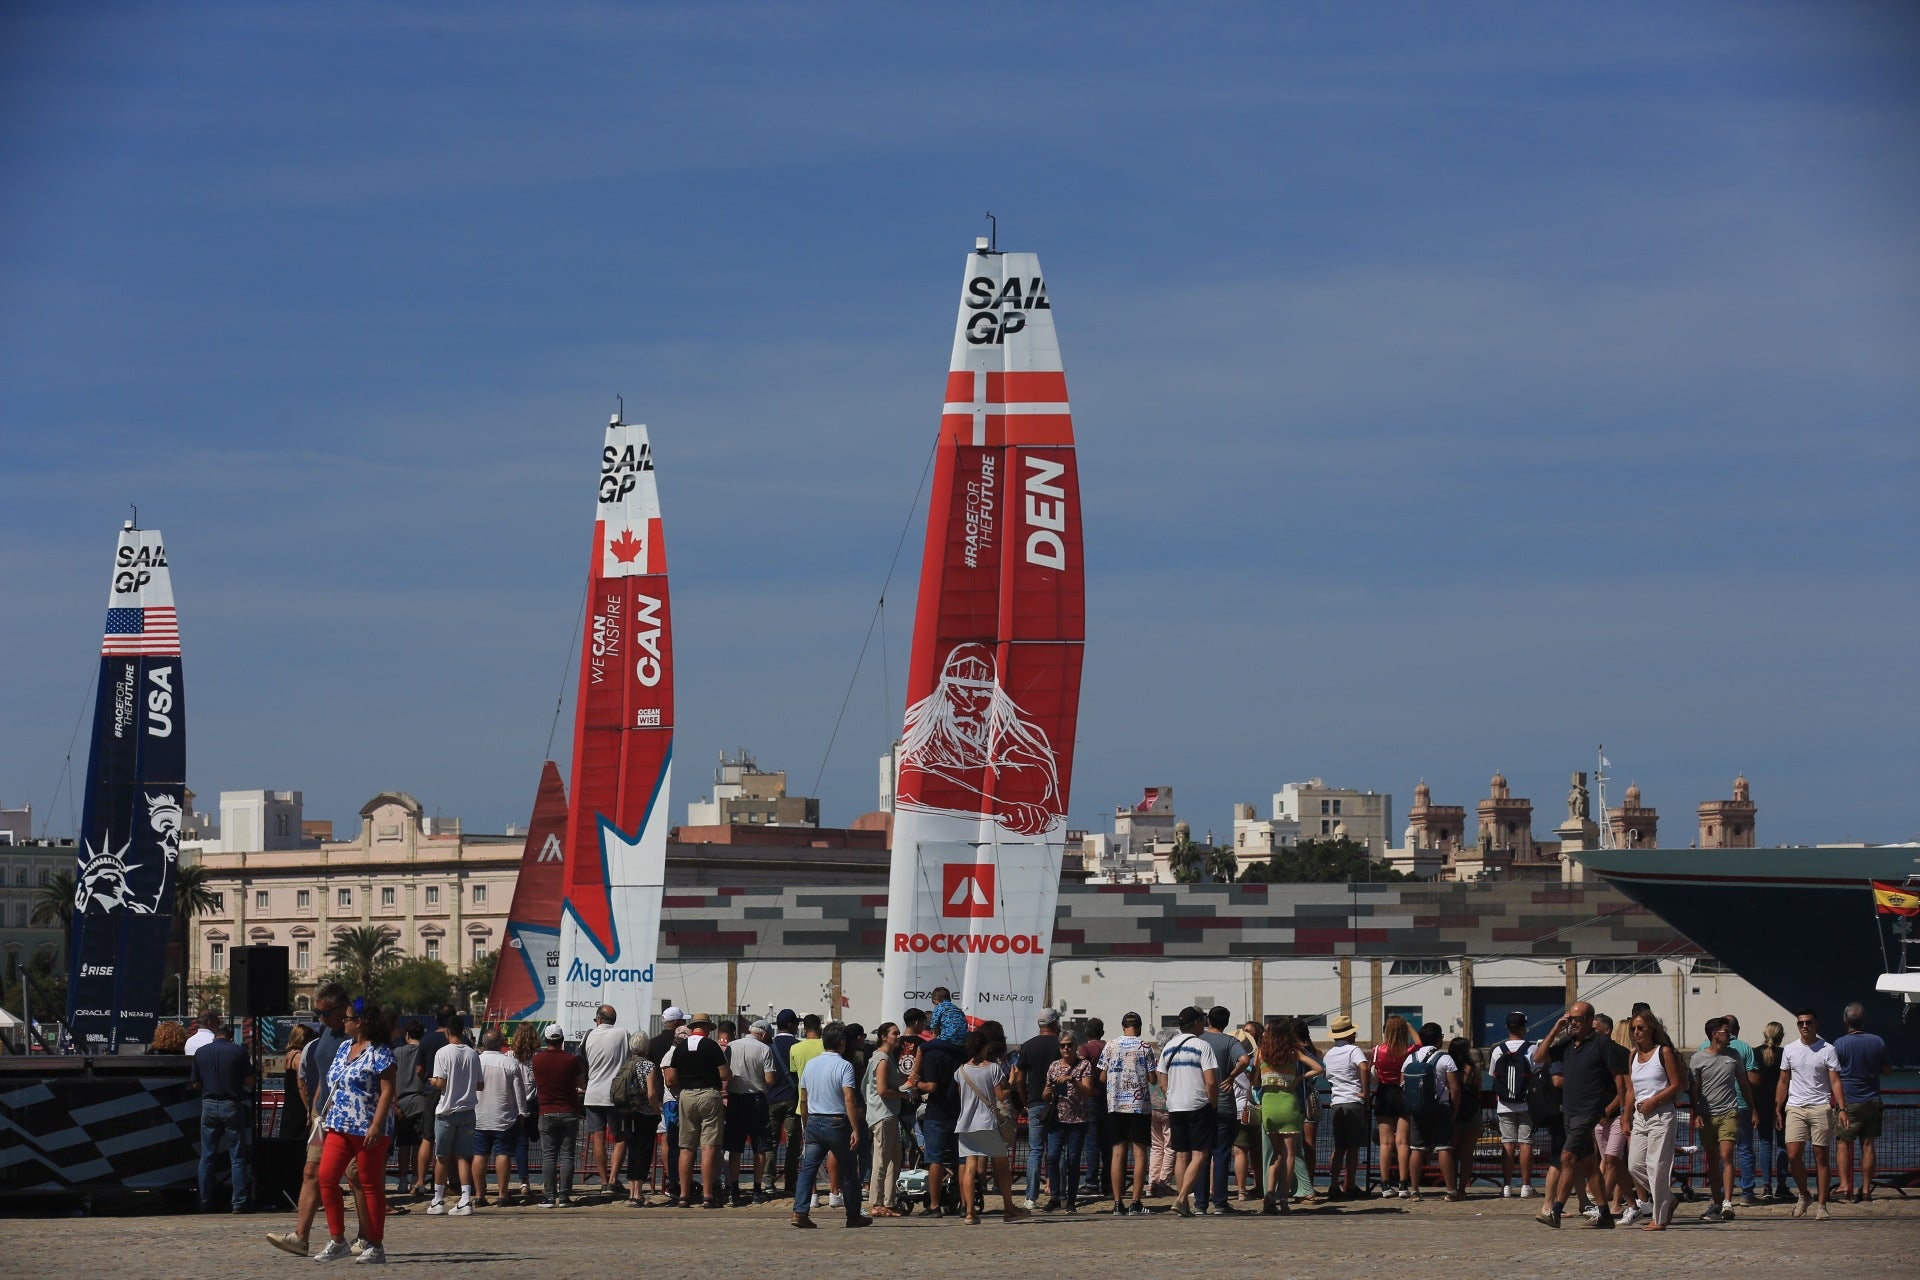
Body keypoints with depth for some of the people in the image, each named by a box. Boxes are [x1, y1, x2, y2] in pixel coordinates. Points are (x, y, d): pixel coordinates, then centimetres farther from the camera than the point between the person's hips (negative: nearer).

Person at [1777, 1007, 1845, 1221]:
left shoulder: (1827, 1050, 0)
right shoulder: (1790, 1050, 9)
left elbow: (1835, 1081, -3)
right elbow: (1783, 1082, 16)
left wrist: (1841, 1107, -14)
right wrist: (1778, 1110, 11)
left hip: (1821, 1107, -2)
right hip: (1795, 1107, 2)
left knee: (1821, 1157, 1)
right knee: (1793, 1155, -8)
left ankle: (1822, 1206, 6)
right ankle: (1804, 1196, 13)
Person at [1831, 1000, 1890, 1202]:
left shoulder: (1839, 1044, -10)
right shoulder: (1878, 1042, 0)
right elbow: (1885, 1070, 11)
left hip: (1848, 1102, -3)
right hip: (1872, 1101, 3)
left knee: (1845, 1144, 5)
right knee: (1868, 1145, 6)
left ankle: (1845, 1186, -2)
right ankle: (1866, 1189, 8)